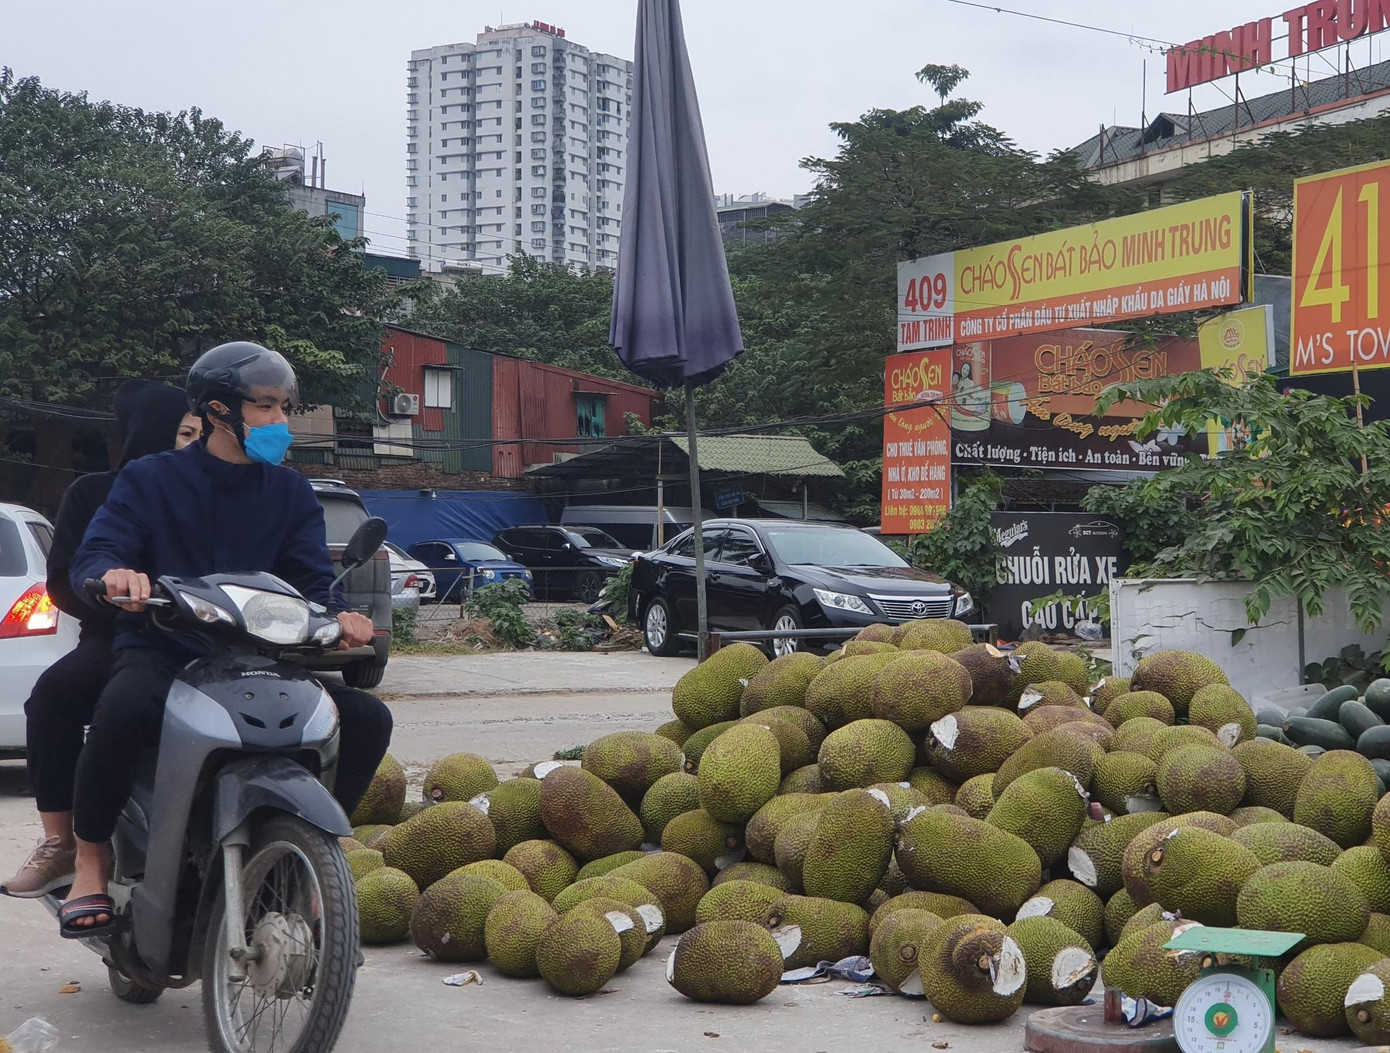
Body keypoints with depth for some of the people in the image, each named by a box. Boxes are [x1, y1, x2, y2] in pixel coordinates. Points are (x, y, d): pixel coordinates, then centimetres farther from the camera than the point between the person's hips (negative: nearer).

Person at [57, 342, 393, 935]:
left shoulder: (292, 495, 15)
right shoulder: (151, 480, 4)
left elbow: (313, 579, 3)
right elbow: (90, 558, -8)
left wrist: (338, 615, -22)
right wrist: (114, 574, -35)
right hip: (162, 655, -4)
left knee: (368, 718, -17)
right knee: (126, 708, -38)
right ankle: (90, 862, -16)